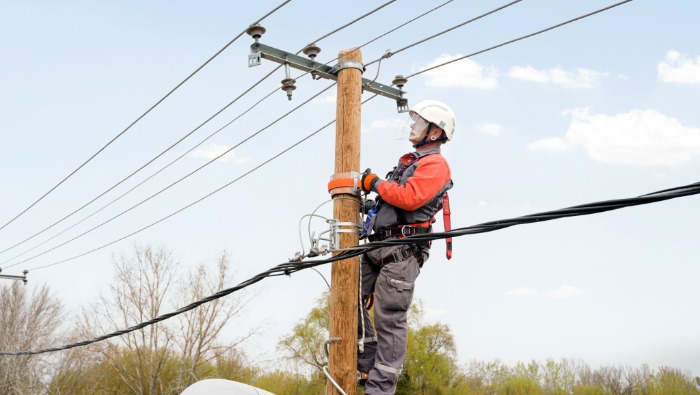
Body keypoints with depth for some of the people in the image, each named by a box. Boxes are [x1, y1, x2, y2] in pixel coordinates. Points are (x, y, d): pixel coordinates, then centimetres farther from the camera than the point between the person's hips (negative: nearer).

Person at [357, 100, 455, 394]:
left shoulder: (435, 164, -4)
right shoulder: (408, 161, 25)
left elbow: (409, 198, -19)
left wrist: (376, 183, -8)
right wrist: (372, 204, 12)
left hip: (402, 251, -9)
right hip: (378, 246, 9)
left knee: (389, 318, -9)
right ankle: (367, 367, 11)